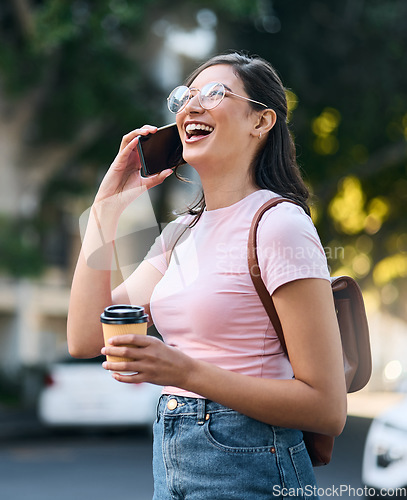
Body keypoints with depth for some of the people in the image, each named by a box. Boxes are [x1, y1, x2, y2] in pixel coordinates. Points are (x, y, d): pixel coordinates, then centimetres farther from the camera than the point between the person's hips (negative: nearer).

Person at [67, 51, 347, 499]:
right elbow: (86, 339, 0)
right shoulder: (181, 231, 9)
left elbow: (327, 409, -18)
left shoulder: (279, 225, -15)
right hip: (169, 461, 7)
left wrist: (185, 371, -25)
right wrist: (109, 202, 1)